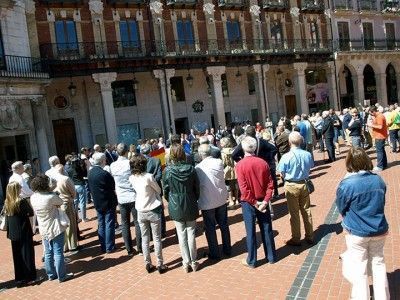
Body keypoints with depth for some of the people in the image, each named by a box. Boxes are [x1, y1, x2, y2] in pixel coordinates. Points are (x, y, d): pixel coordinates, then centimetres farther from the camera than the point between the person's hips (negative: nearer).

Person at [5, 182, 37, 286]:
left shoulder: (7, 203, 0)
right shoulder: (22, 201, -18)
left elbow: (8, 217, 7)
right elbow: (31, 213, -11)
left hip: (13, 233, 5)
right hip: (24, 232, -5)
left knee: (17, 256, 14)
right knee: (27, 254, 5)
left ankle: (19, 278, 23)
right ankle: (29, 277, 11)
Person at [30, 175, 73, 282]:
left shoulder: (33, 198, -5)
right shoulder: (51, 197, -25)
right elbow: (61, 202, -6)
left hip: (44, 230, 7)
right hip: (55, 229, -6)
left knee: (48, 253, 17)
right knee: (58, 253, 4)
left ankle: (51, 274, 29)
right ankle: (62, 276, 13)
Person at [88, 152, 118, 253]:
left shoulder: (90, 173, 2)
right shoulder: (104, 173, -22)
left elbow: (90, 188, 10)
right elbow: (113, 186, -13)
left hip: (97, 203, 7)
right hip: (108, 202, -7)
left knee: (101, 225, 14)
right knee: (109, 225, 3)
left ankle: (103, 246, 21)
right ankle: (109, 247, 10)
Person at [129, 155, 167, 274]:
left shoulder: (132, 178, -4)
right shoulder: (148, 177, -18)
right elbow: (158, 190, -4)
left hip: (140, 212, 4)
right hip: (153, 210, -4)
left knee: (145, 238, 13)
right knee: (157, 238, 6)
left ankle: (148, 264, 20)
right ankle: (160, 265, 14)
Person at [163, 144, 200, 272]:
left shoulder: (168, 170, -13)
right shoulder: (191, 169, -10)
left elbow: (165, 190, -3)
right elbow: (197, 189, -1)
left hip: (175, 207, -1)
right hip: (190, 206, 1)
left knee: (181, 235, 10)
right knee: (191, 234, 11)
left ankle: (186, 262, 18)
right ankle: (193, 262, 21)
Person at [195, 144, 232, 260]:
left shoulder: (199, 168, -18)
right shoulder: (219, 162, -7)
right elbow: (221, 177, 3)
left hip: (207, 202, -4)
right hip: (222, 199, 4)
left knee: (210, 228, 11)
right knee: (224, 225, 18)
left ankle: (214, 253, 21)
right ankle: (227, 249, 32)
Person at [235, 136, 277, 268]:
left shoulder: (240, 165, -14)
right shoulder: (263, 163, -4)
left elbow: (243, 188, -17)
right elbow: (270, 184, -6)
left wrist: (254, 203, -10)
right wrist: (265, 201, -7)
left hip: (248, 202, -3)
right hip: (262, 201, 3)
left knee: (250, 231, 7)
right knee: (266, 229, 15)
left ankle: (251, 260, 19)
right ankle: (271, 257, 28)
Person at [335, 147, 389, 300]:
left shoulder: (346, 184, -21)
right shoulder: (379, 180, -5)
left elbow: (342, 209, -8)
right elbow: (381, 204, 9)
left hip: (357, 233, -4)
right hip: (379, 231, 4)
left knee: (359, 269, 12)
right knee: (378, 264, 21)